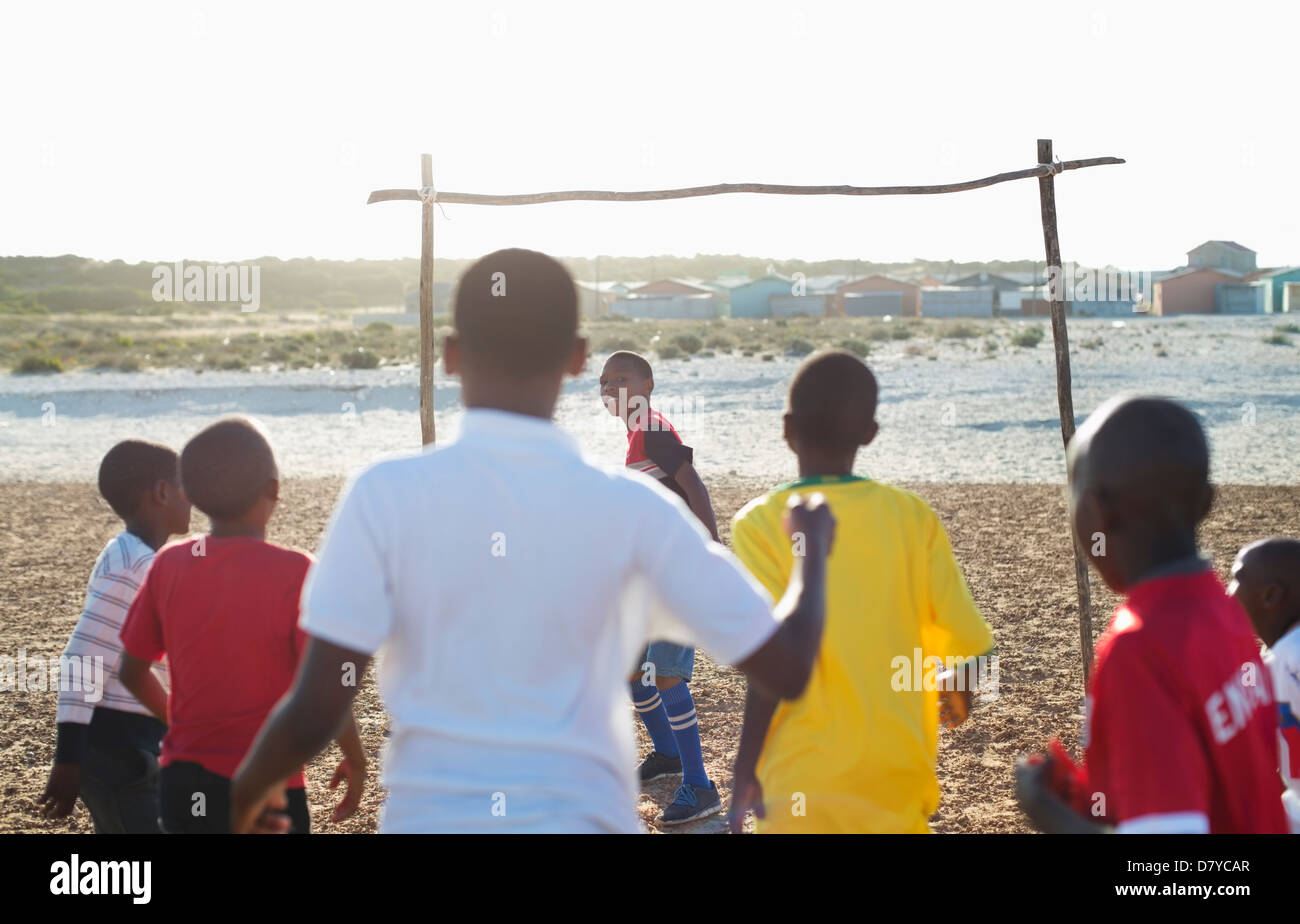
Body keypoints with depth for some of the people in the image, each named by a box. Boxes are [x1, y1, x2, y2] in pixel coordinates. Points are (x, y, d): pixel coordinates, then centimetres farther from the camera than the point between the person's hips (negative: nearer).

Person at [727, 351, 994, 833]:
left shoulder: (763, 523, -9)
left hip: (807, 782, -3)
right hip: (900, 772, 3)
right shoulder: (914, 517, 1)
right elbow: (970, 646, 2)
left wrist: (745, 771, -8)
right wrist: (954, 690, 23)